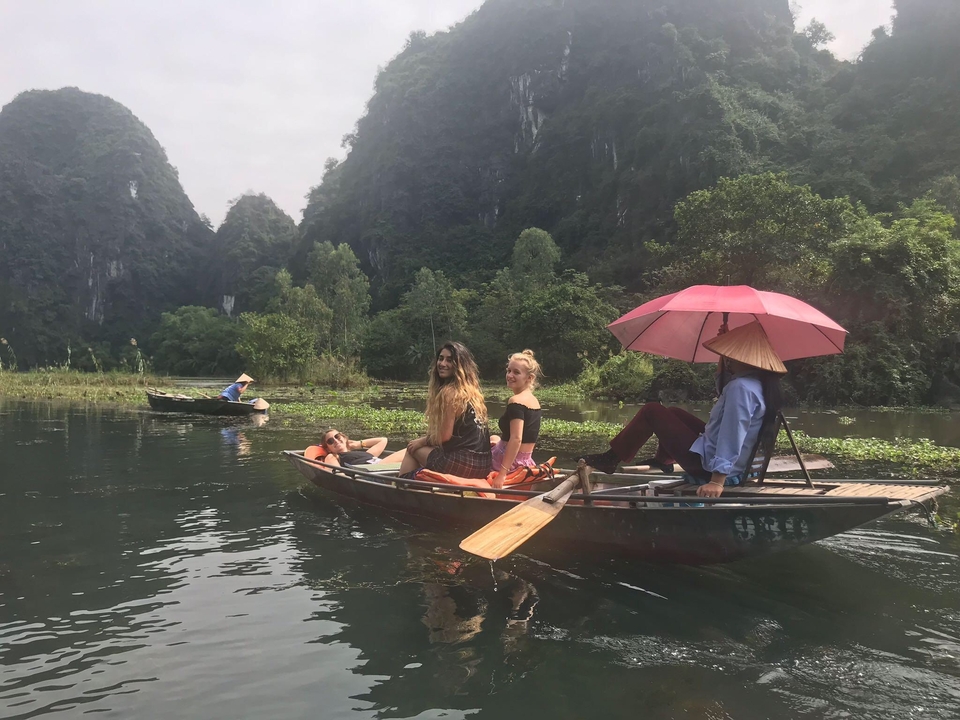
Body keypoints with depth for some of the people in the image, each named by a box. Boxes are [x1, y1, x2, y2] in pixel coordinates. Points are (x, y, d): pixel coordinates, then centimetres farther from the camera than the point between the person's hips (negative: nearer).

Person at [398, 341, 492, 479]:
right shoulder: (469, 390, 13)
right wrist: (426, 440, 15)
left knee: (413, 448, 12)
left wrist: (422, 441, 5)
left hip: (462, 464, -8)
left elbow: (444, 436, -13)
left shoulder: (450, 392, -13)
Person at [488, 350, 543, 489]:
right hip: (526, 461, 9)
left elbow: (516, 439, -28)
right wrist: (500, 440, 23)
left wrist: (501, 474, -30)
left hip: (510, 462, -9)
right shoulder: (534, 400, 9)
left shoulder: (516, 401, -19)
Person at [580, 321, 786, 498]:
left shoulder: (741, 387, -26)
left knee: (652, 411, -1)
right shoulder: (759, 382, 3)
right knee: (673, 413, 27)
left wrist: (716, 482, -33)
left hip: (708, 463, -10)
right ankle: (662, 462, 48)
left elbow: (732, 439, -32)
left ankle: (611, 459, 10)